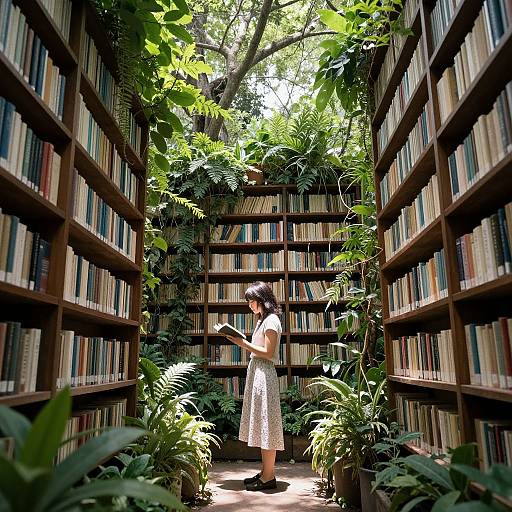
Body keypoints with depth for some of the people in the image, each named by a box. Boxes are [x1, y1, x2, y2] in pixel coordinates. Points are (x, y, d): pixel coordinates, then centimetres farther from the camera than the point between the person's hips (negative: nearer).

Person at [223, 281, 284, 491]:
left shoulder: (271, 320, -12)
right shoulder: (263, 320, 17)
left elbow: (268, 353, -17)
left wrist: (244, 344, -15)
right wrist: (242, 342, 6)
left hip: (264, 374, -10)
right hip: (256, 372, 10)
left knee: (266, 423, -4)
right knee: (261, 425, 13)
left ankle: (268, 477, 5)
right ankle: (266, 472, 23)